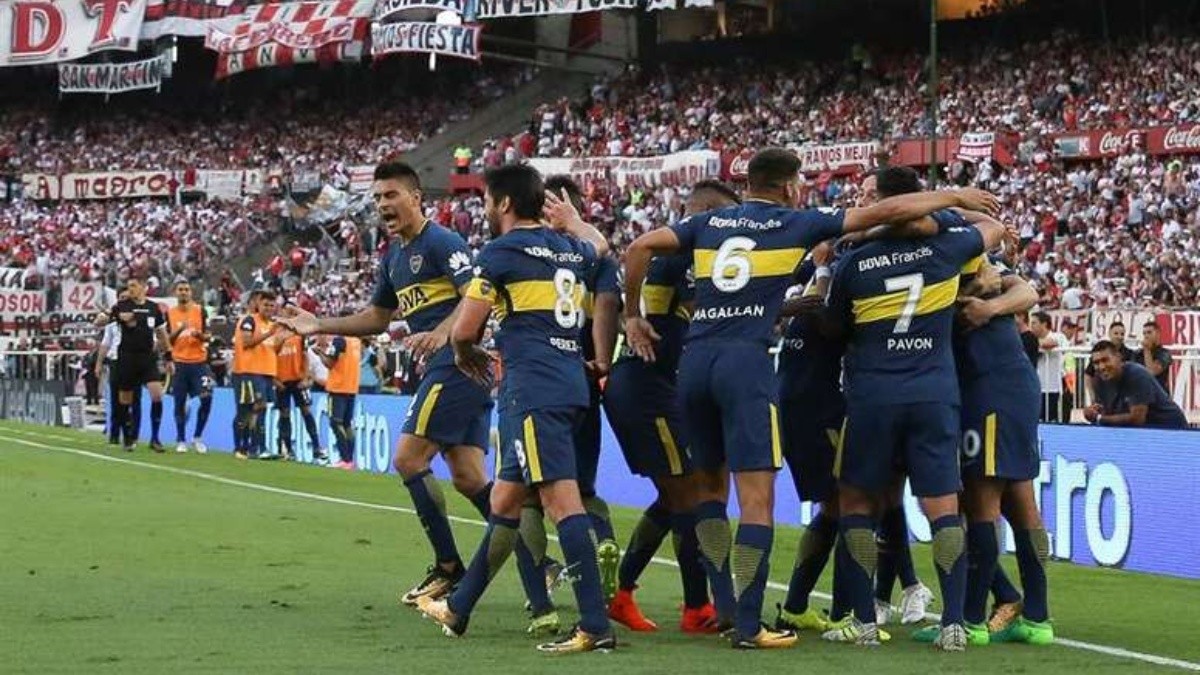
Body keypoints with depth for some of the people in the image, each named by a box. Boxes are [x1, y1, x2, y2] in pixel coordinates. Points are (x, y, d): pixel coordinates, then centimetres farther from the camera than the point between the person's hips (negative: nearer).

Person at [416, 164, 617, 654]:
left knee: (561, 500, -13)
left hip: (533, 388, -9)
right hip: (571, 385, 9)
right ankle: (458, 609, 26)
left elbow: (464, 330, -4)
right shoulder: (569, 249, 17)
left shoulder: (501, 252, -5)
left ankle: (596, 626, -19)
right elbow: (598, 245, 42)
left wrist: (466, 353, 16)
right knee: (505, 501, 16)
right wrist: (570, 218, 55)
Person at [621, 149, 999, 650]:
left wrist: (632, 315, 19)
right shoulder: (797, 224, 7)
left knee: (710, 484, 19)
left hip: (695, 359, 5)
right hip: (745, 362, -5)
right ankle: (748, 626, -8)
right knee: (757, 499, -4)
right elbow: (885, 212, 8)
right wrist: (955, 197, 19)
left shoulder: (710, 223, 17)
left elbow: (640, 248, 9)